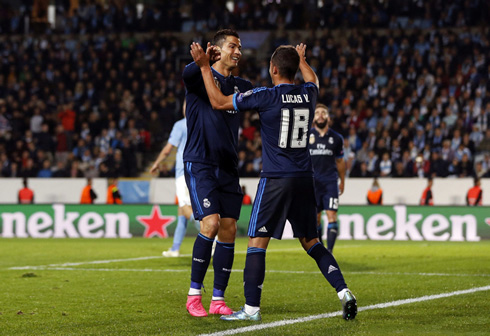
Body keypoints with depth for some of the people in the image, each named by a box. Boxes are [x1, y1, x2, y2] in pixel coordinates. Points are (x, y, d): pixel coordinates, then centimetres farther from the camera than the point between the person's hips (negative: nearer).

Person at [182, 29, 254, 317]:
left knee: (229, 231, 1)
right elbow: (188, 74, -26)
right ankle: (194, 294, -5)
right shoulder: (202, 77, -3)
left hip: (228, 168, 6)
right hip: (200, 164, -6)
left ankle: (218, 299, 8)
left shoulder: (241, 86, 15)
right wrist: (204, 59, -43)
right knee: (211, 224, -17)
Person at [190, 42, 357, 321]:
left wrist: (204, 67, 4)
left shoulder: (266, 96, -10)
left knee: (257, 242, -1)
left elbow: (218, 102, -4)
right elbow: (313, 81, 33)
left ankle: (252, 308, -4)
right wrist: (301, 59, 51)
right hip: (305, 179, 6)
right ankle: (344, 292, 6)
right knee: (310, 241, 15)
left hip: (276, 181, -6)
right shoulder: (308, 95, 5)